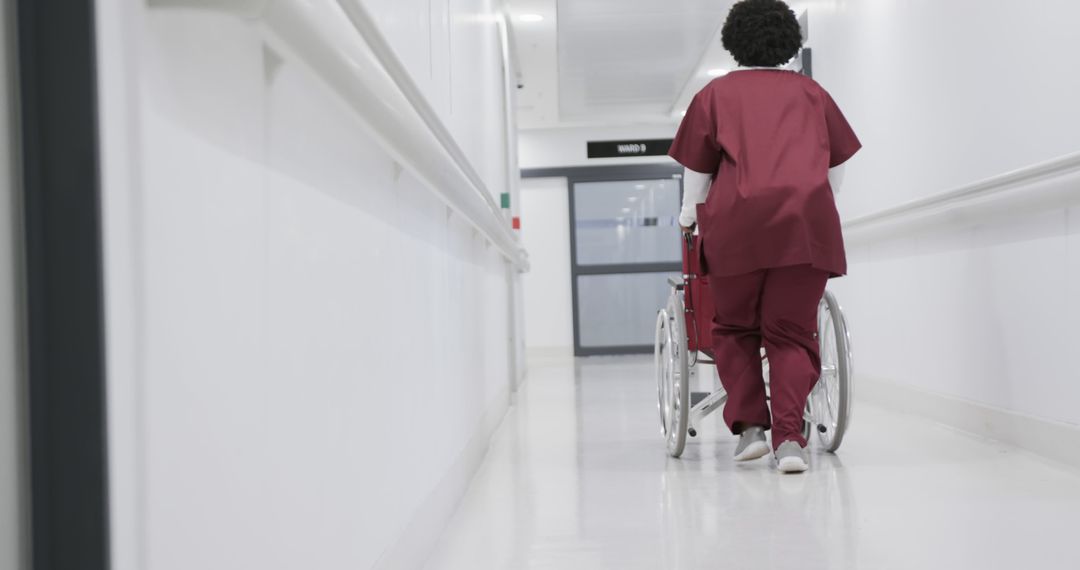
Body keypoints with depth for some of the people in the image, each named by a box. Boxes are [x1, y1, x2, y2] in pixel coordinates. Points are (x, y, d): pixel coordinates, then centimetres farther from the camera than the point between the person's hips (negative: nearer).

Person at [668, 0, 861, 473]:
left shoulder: (715, 93, 15)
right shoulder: (811, 92, 20)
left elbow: (697, 172, 15)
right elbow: (836, 169, 24)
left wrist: (688, 218, 32)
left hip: (738, 220, -1)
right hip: (808, 218, 1)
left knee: (734, 328, 14)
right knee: (792, 333, 6)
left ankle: (749, 425, 4)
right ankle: (789, 437, -7)